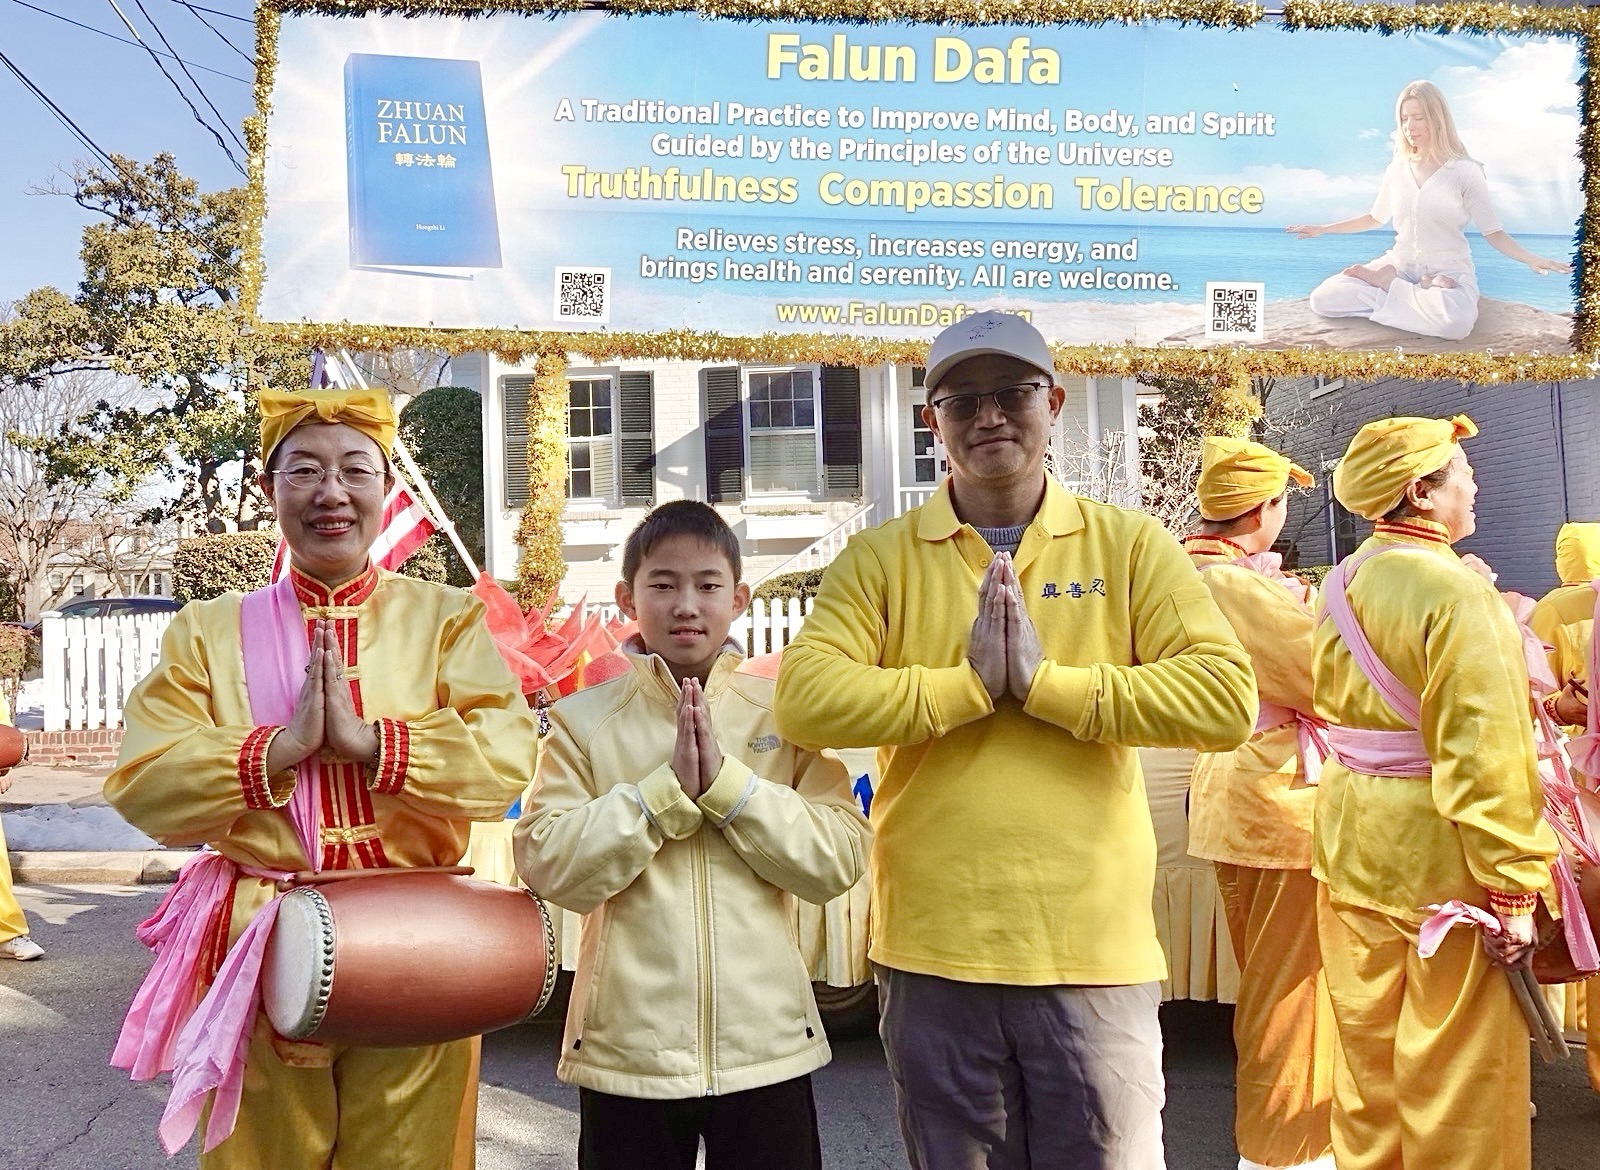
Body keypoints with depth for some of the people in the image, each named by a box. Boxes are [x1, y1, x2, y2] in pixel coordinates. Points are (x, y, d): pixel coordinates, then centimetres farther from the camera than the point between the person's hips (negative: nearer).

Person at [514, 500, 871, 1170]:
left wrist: (726, 782, -15)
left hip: (766, 1046, 1)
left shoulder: (785, 714, 2)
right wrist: (667, 787, -16)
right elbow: (549, 867, -9)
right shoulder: (584, 720, 0)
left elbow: (840, 860, -6)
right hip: (627, 1048, 0)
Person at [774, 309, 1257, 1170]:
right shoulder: (880, 559, 3)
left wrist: (1045, 681, -14)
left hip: (1096, 949, 0)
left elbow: (1228, 696, -8)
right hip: (933, 953, 1)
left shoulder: (1130, 545, 3)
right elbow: (804, 699, -11)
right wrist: (971, 684, -14)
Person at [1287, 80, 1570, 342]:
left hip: (1448, 269, -4)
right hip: (1399, 264, 4)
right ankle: (1425, 294, -8)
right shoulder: (1397, 168, 6)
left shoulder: (1464, 170, -6)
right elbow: (1376, 218, 24)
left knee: (1456, 322, -41)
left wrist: (1532, 259, -23)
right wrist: (1322, 229, 22)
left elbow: (1492, 232, -6)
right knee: (1323, 298, -18)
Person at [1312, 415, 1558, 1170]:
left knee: (1368, 1046, 18)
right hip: (1438, 851, -7)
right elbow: (1483, 745, -21)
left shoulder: (1342, 585, 5)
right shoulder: (1454, 588, -17)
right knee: (1458, 1070, 6)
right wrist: (1511, 884, -19)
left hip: (1353, 836, 8)